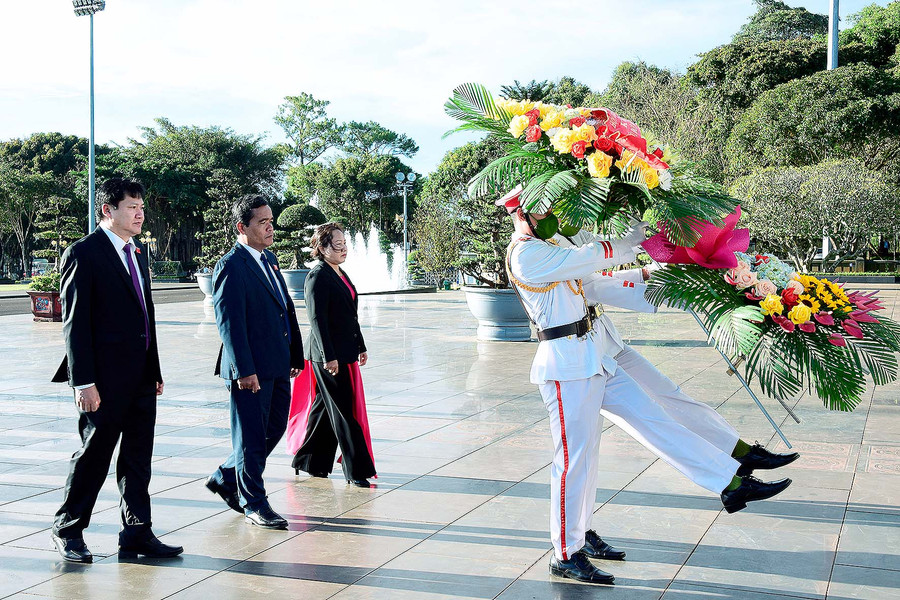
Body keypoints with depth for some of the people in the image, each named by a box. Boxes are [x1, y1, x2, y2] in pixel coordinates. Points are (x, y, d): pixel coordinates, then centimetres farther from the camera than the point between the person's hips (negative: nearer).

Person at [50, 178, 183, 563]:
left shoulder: (136, 254, 16)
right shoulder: (83, 254, -9)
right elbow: (74, 322, -13)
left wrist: (155, 371, 17)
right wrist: (83, 382, -18)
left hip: (140, 377, 8)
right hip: (106, 378, -7)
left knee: (138, 458, 10)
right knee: (94, 455, 3)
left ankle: (137, 534, 18)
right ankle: (67, 530, 20)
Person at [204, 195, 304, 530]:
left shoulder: (269, 260, 15)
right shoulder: (231, 266, -13)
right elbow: (229, 322, -18)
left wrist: (296, 353, 16)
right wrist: (244, 370, -22)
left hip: (278, 366, 9)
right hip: (251, 369, -9)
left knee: (275, 428, 17)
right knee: (251, 436, 3)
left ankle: (225, 479, 33)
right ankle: (253, 504, 17)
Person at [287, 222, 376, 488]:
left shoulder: (340, 274, 15)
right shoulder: (317, 277, -13)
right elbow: (317, 319, -18)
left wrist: (361, 347, 20)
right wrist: (328, 356, -21)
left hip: (345, 354, 9)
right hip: (328, 356, -9)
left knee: (323, 407, 15)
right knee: (344, 413, -5)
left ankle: (307, 461, 26)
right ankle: (356, 470, 1)